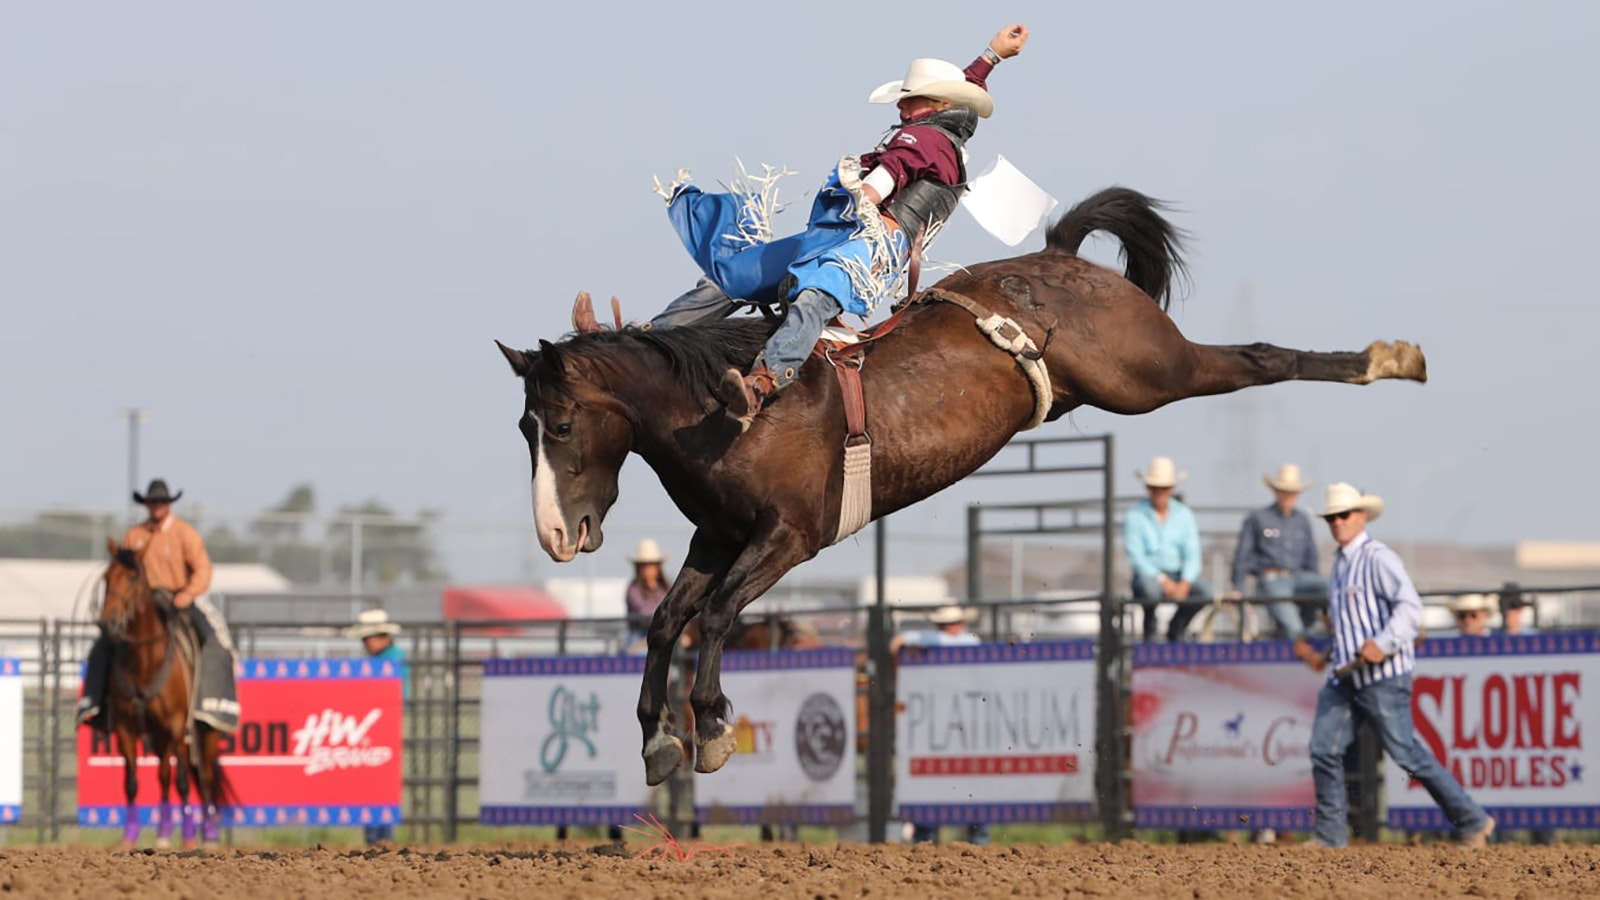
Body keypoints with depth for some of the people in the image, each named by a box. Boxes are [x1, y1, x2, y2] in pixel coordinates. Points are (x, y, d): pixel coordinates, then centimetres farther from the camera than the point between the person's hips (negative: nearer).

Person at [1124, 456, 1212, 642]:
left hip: (1178, 575, 3)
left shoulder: (1184, 514, 7)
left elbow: (1192, 555, 1)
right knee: (1150, 589, -39)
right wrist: (1163, 580, -21)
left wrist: (1184, 583, -17)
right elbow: (1136, 557, -9)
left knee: (1204, 593, -26)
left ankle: (1176, 628, 3)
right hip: (1149, 575, -3)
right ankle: (1150, 628, -6)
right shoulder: (1135, 517, -2)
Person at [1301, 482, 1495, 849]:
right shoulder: (1340, 564, 16)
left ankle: (1472, 822, 4)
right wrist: (1332, 654, 23)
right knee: (1324, 749, -1)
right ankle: (1330, 833, 6)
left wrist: (1383, 644, -33)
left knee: (1406, 753, -5)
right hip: (1344, 677, 9)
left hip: (1382, 677, -9)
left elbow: (1410, 606, -21)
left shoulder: (1378, 560, -11)